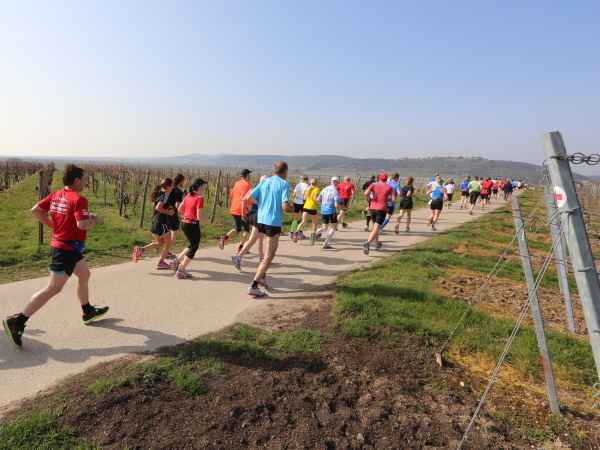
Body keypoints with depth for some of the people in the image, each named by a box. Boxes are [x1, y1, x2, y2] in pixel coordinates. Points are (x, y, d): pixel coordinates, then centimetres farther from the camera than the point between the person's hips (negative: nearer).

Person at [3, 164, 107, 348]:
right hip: (68, 248, -10)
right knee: (53, 288, -4)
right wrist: (94, 220, -11)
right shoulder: (79, 199, -20)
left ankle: (88, 312, 34)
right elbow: (82, 224, -30)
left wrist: (52, 224, 12)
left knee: (84, 275, 22)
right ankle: (16, 322, 0)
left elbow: (35, 210, 6)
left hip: (60, 243, 10)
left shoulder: (56, 195, 6)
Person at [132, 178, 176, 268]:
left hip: (154, 222, 9)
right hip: (161, 223, -9)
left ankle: (141, 249, 4)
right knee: (168, 243, 9)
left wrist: (168, 207, 10)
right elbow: (158, 208, -25)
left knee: (159, 243, 22)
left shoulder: (159, 193, 11)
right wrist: (168, 212, -14)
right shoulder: (165, 195, -16)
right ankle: (160, 263, 13)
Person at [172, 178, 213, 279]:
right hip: (192, 224, -9)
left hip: (184, 223, 9)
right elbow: (199, 217, -20)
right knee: (194, 248, 5)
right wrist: (209, 214, -4)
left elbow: (179, 209, 16)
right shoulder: (199, 198, -16)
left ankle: (177, 261, 23)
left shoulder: (188, 196, 8)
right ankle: (180, 271, 7)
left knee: (192, 245, 25)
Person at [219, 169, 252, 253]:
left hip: (233, 209, 7)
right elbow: (243, 199, -24)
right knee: (246, 229, 11)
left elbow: (231, 195, 17)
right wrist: (243, 213, -23)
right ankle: (240, 248, 11)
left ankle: (224, 237, -4)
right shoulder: (246, 184, -14)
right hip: (241, 210, -7)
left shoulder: (237, 183, 10)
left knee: (238, 228, 20)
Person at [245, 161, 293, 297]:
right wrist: (292, 208, 3)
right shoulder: (284, 184, -9)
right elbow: (285, 207, -19)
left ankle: (262, 276, 27)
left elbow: (250, 197, 5)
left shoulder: (264, 181, 10)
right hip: (273, 222, -7)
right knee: (269, 256, 1)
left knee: (271, 248, 28)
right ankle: (253, 286, -1)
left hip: (261, 220, 7)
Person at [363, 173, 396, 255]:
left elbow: (366, 194, -12)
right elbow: (394, 199, -3)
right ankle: (367, 243, -32)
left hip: (373, 208, 3)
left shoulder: (373, 185, 5)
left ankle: (377, 244, 34)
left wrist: (370, 199, 7)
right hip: (382, 210, -3)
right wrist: (387, 199, 16)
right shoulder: (390, 187, 4)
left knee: (375, 227, 22)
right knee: (376, 229, -9)